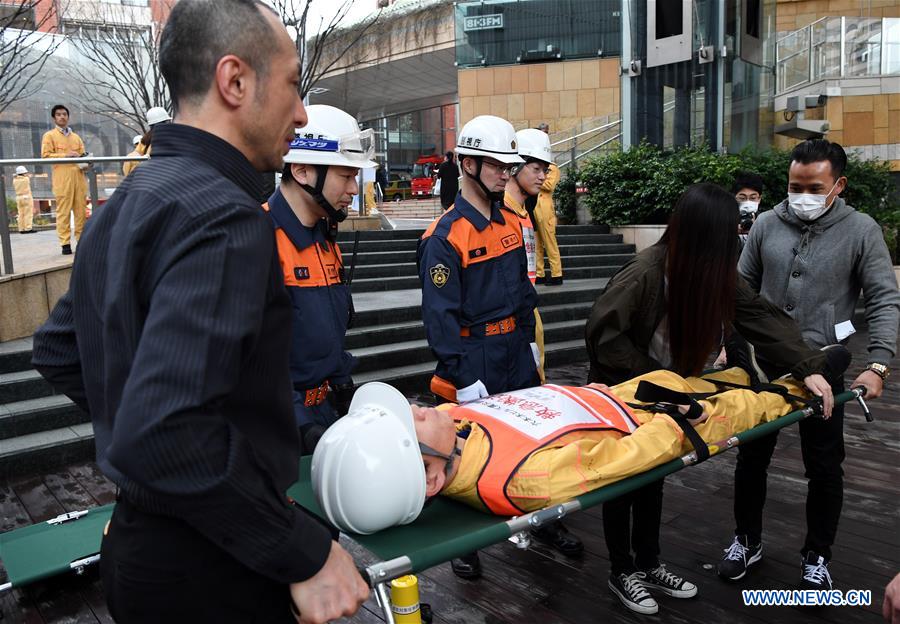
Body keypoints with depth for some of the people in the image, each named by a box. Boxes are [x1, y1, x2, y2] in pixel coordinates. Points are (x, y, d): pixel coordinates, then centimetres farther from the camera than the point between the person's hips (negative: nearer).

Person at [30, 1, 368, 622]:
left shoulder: (124, 203, 6)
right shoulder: (225, 217, -24)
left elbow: (57, 352, 16)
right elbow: (163, 439, -33)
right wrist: (307, 555, -24)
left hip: (135, 536, 8)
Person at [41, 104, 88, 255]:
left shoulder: (76, 137, 23)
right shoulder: (49, 135, 8)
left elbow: (82, 155, 21)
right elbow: (45, 155, -3)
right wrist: (65, 155, -13)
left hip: (79, 176, 4)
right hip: (62, 178, -4)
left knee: (81, 210, 1)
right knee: (63, 211, -7)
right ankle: (65, 243, -8)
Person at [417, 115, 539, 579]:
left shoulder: (510, 223, 8)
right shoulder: (445, 236, -16)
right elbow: (440, 315, -19)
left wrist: (530, 340, 14)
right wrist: (463, 378, -20)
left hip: (517, 354, 7)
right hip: (473, 360, -7)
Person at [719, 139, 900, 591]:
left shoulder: (861, 231, -5)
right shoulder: (767, 224, 1)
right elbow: (743, 288, 8)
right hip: (763, 362, 2)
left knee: (824, 468, 9)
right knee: (752, 457, 12)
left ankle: (817, 557, 28)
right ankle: (747, 541, 31)